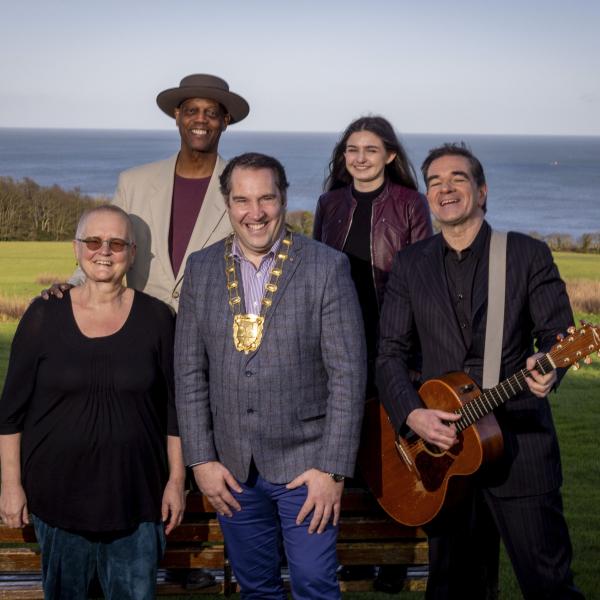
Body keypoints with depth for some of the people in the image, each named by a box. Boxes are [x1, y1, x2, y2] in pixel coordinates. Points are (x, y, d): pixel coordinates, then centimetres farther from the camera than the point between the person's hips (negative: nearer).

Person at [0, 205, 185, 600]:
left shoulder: (156, 318, -1)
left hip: (136, 495, 0)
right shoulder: (45, 315, -3)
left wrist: (176, 480, 2)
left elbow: (174, 410, 3)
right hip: (58, 493, 0)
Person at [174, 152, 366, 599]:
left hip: (305, 464, -3)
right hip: (231, 469, 3)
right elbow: (190, 372, 5)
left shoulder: (327, 266, -7)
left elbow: (348, 374, -9)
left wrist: (332, 469, -12)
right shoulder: (201, 269, 4)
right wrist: (201, 460, 0)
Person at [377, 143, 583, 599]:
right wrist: (412, 414, -12)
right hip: (440, 445, 3)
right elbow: (391, 353, 5)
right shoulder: (410, 265, 9)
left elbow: (558, 331, -3)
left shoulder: (528, 255, 1)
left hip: (520, 444, -3)